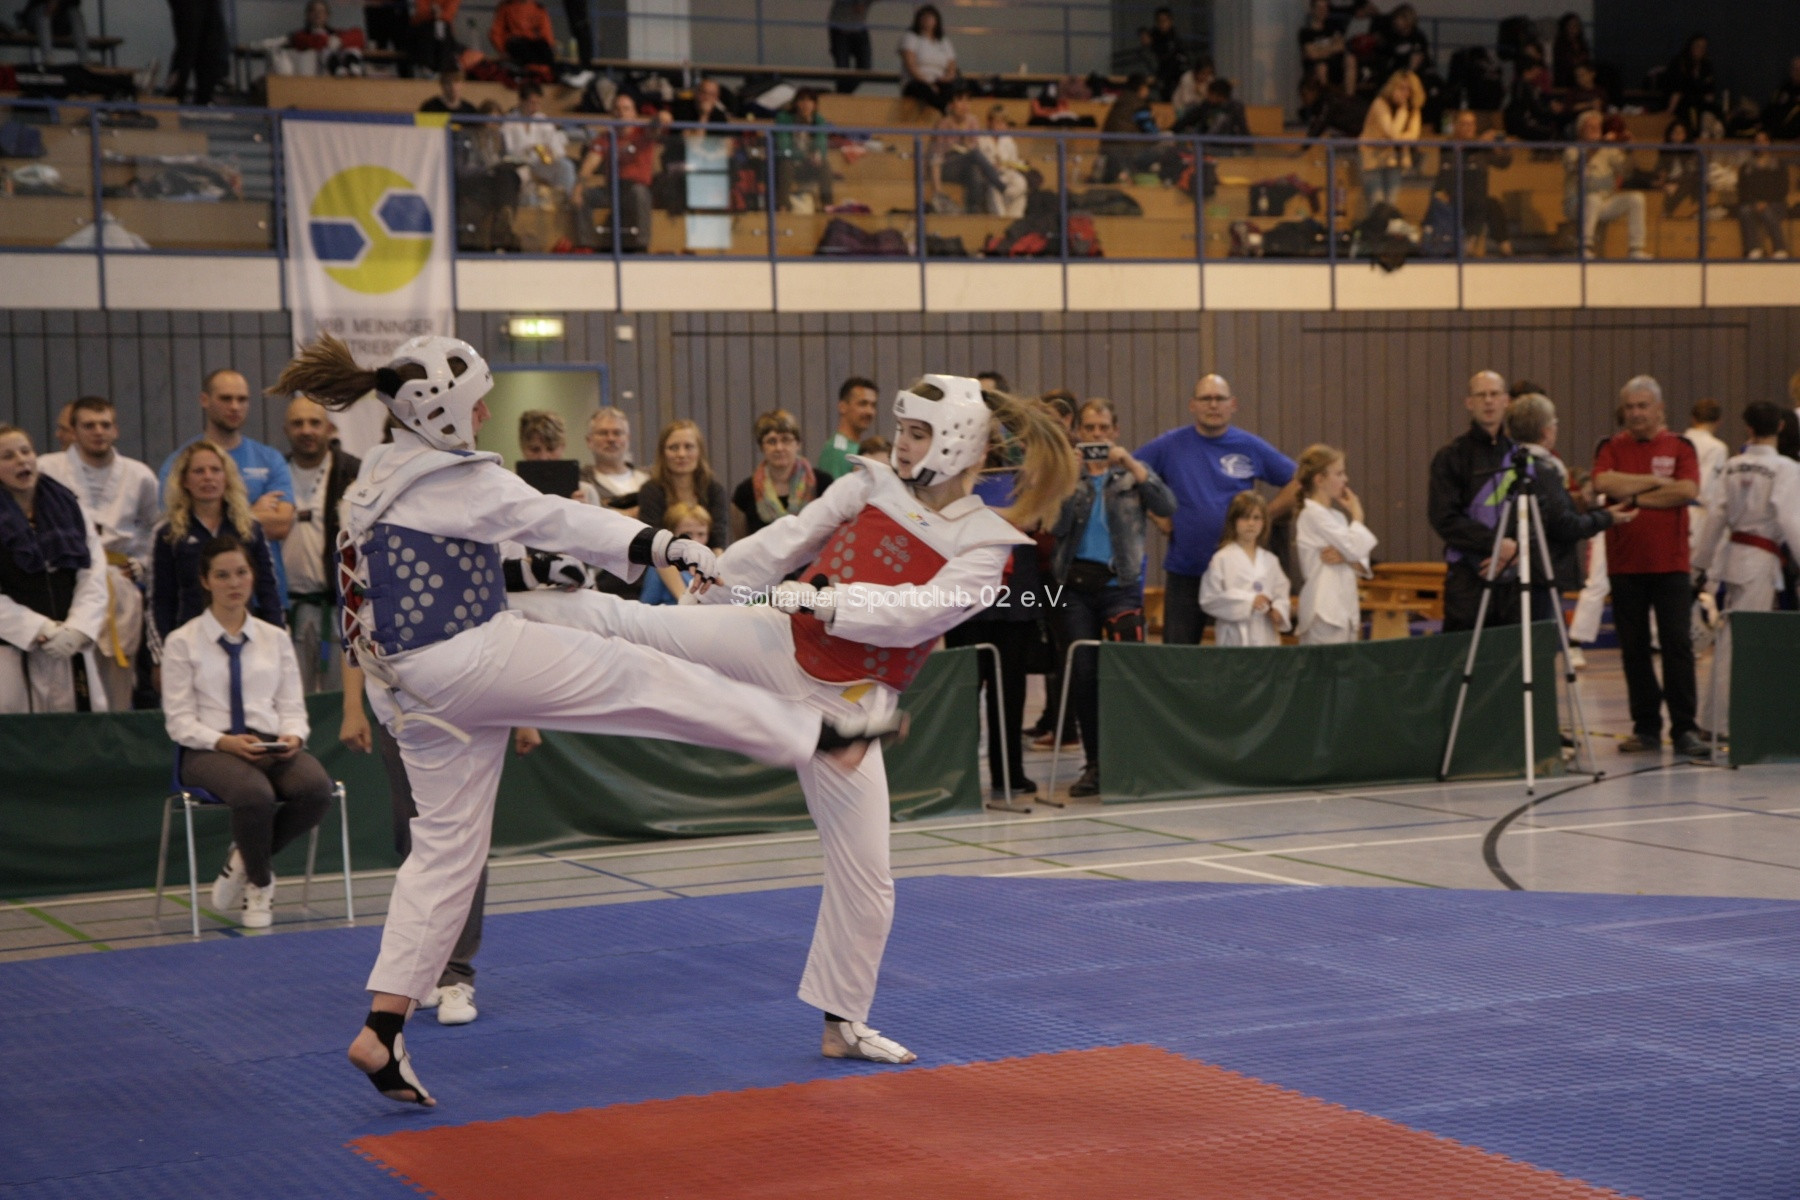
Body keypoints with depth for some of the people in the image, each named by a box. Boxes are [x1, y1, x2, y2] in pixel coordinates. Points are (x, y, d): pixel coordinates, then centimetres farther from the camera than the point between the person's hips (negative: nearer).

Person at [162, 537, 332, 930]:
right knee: (254, 794, -38)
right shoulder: (182, 642, 6)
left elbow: (292, 706, 13)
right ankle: (260, 885, -7)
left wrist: (293, 736, -11)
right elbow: (179, 720, 0)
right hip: (210, 750, -4)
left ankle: (244, 859, -4)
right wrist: (226, 742, -18)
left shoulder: (275, 638, 17)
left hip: (272, 745, 4)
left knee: (316, 788, -31)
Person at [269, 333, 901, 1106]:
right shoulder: (456, 481, -14)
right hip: (472, 663, -9)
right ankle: (821, 738, 4)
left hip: (411, 690, 9)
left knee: (446, 843, 11)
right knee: (646, 678, -1)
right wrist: (667, 545, -14)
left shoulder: (379, 478, 15)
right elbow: (555, 521, -16)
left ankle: (383, 1026, 8)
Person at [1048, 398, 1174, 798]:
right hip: (1075, 582, 1)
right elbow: (1055, 526, -4)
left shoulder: (1133, 472, 9)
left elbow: (1166, 506, -8)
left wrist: (1130, 464, -14)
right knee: (1082, 674, 1)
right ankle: (1095, 764, 9)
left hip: (1121, 583, -1)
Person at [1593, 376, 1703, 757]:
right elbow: (1603, 482, -12)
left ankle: (1684, 727, -2)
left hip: (1670, 563, -2)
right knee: (1633, 647, 5)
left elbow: (1688, 490, -11)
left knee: (1677, 643, -5)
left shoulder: (1680, 447, 5)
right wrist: (1654, 481, -9)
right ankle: (1646, 726, 13)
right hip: (1625, 564, 2)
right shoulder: (1612, 447, 7)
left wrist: (1634, 496, -10)